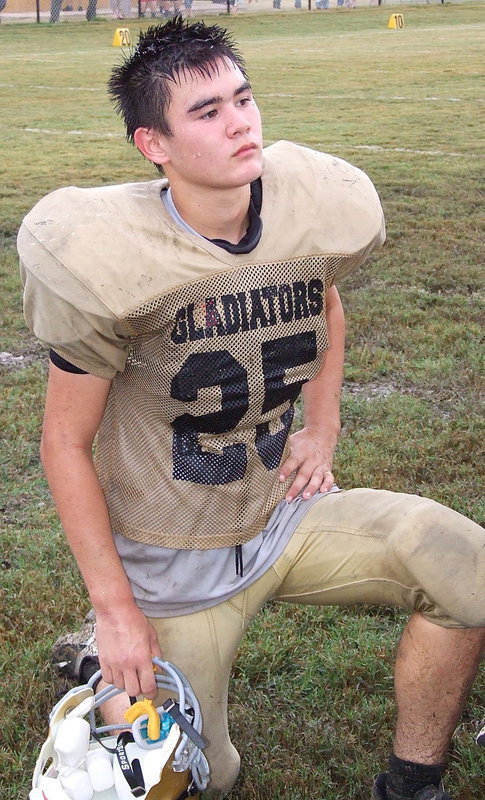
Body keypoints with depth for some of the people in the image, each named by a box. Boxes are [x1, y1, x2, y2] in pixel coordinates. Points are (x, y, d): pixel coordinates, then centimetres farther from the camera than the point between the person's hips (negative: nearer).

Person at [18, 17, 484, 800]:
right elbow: (66, 442, -13)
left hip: (285, 517, 4)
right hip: (174, 560, -3)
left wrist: (323, 428, 4)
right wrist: (114, 609, -13)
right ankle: (99, 653, 38)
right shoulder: (115, 264, -22)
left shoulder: (318, 212, -10)